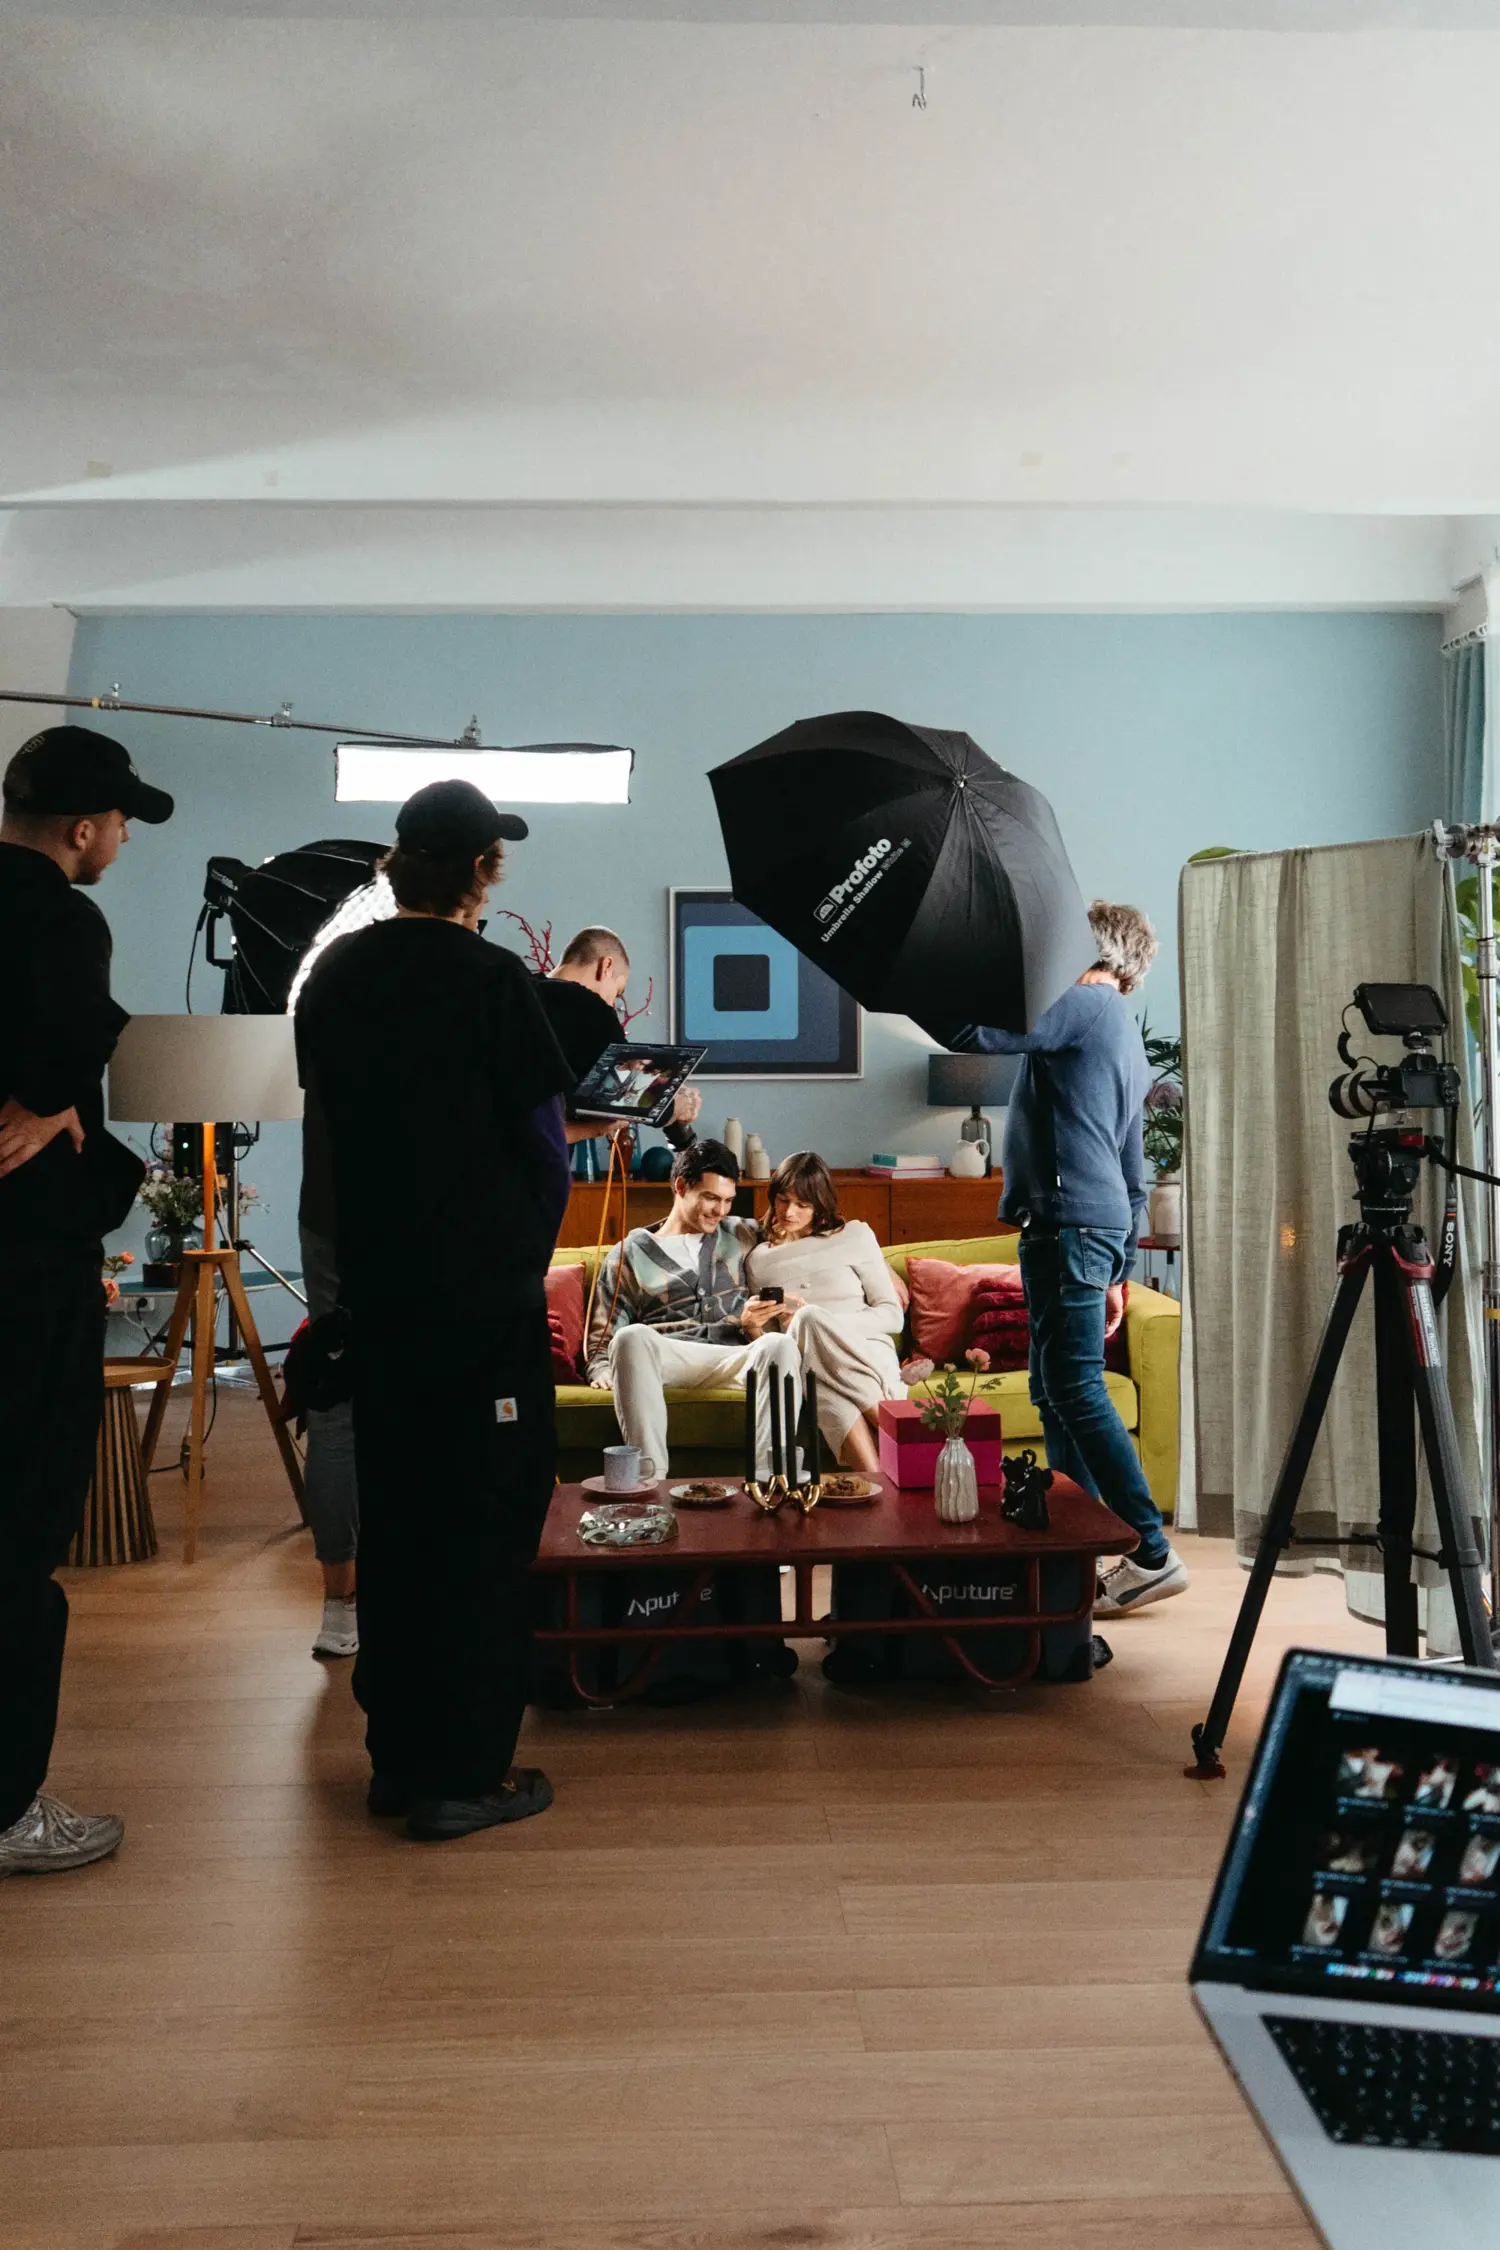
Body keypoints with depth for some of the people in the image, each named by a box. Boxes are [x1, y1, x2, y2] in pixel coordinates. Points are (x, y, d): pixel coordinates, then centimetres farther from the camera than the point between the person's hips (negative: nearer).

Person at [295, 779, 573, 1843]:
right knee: (488, 1520, 3)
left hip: (376, 1286, 6)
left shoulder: (334, 975, 6)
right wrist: (530, 1253, 7)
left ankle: (397, 1755, 24)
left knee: (393, 1516, 14)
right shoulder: (492, 977, -11)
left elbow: (326, 1127, 11)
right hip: (487, 1293, -6)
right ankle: (464, 1772, 10)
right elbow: (543, 1140, -7)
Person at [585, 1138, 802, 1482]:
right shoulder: (629, 1253, 19)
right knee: (632, 1337, -37)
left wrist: (753, 1325, -3)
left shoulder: (741, 1236, 25)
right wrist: (604, 1371, -9)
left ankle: (767, 1478, -45)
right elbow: (603, 1336, 14)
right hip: (666, 1359, -1)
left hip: (736, 1359, 1)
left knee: (780, 1345, -34)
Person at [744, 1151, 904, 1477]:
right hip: (805, 1364, 1)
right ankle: (875, 1476, -51)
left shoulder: (855, 1235, 11)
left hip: (867, 1358, -1)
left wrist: (817, 1322, -9)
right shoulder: (759, 1259, 18)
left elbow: (893, 1316, 4)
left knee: (810, 1319, -36)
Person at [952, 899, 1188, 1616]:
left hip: (1067, 1220, -10)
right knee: (1055, 1391, 11)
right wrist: (1118, 1273, 27)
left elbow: (974, 1034, -14)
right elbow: (1133, 1175, 26)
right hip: (1103, 1226, 10)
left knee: (1075, 1388, -11)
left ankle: (1151, 1554, -9)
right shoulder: (1126, 1038, 26)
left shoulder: (1084, 1002, -3)